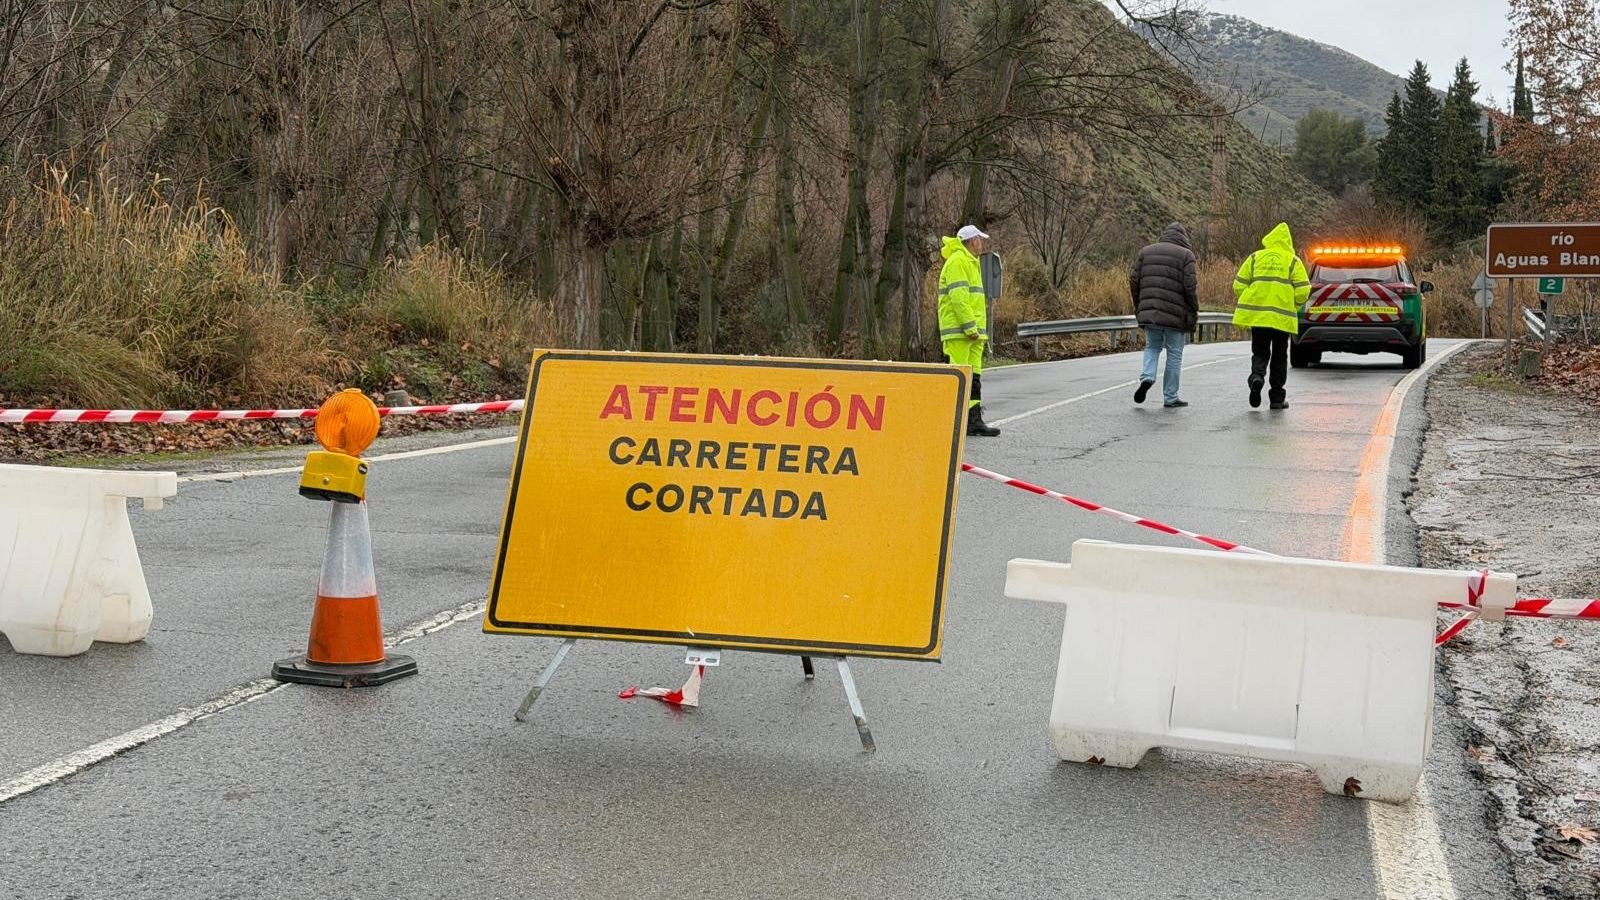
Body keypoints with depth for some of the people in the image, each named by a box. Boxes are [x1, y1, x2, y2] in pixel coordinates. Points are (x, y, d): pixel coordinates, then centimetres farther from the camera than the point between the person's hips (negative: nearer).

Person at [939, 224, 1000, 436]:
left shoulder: (970, 262, 24)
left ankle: (974, 420, 10)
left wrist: (980, 330, 20)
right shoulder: (957, 261, -10)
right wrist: (970, 327, -22)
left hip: (972, 332, 10)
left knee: (974, 377, 8)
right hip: (958, 331, -10)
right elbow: (958, 297, -19)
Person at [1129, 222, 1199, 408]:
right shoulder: (1185, 255, -2)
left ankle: (1147, 377, -6)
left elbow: (1134, 280, 6)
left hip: (1149, 311, 3)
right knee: (1174, 354, 7)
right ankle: (1170, 398, 10)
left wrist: (1139, 307, 15)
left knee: (1152, 347, 20)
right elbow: (1190, 286, -10)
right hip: (1175, 314, -3)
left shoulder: (1146, 252, 10)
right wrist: (1194, 312, 1)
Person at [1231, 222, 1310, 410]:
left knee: (1260, 352, 11)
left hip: (1257, 315, 1)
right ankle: (1277, 398, 13)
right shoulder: (1293, 261, 2)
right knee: (1279, 356, 11)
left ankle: (1257, 376, -20)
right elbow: (1303, 290, -6)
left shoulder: (1255, 257, 7)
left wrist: (1248, 306, 16)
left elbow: (1239, 285, 3)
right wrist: (1293, 307, 11)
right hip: (1282, 316, -1)